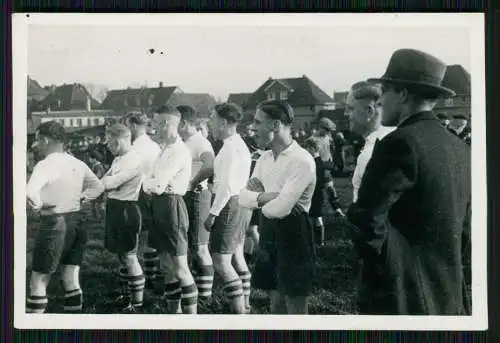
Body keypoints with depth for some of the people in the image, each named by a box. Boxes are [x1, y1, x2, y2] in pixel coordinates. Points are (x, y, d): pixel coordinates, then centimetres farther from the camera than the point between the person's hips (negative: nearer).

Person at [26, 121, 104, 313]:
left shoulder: (46, 165, -16)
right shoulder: (77, 164, 6)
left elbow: (31, 192, -32)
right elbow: (98, 187, 18)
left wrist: (38, 205, -14)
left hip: (54, 224, -7)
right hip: (76, 222, 7)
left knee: (38, 283, 2)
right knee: (71, 281, 13)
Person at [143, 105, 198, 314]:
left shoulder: (178, 150, -15)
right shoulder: (167, 148, 15)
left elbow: (158, 185, -20)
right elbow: (155, 183, 15)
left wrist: (147, 183, -1)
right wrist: (152, 184, -6)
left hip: (171, 207, -10)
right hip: (161, 206, 10)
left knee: (179, 267, -6)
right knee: (167, 266, 15)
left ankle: (191, 312, 0)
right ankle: (173, 310, 25)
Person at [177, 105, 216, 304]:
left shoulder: (200, 143, -16)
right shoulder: (184, 143, 14)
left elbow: (211, 167, -31)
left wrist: (193, 182, -21)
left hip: (196, 195, -10)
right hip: (184, 196, 10)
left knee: (199, 246, -4)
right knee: (192, 245, 16)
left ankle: (205, 293, 3)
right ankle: (196, 285, 26)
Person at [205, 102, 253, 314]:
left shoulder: (231, 148, -17)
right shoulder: (240, 145, 15)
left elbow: (227, 185, -21)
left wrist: (213, 213, -19)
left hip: (230, 204, -11)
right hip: (240, 203, 11)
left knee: (221, 260, -8)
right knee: (237, 257, 17)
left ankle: (239, 312, -7)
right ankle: (244, 307, 25)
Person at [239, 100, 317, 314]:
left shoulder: (302, 161, -18)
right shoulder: (264, 159, 8)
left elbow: (280, 209, -25)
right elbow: (243, 198, 3)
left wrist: (258, 198, -6)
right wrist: (267, 196, -15)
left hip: (293, 234, -8)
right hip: (269, 232, 8)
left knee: (295, 304, 2)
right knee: (276, 300, 16)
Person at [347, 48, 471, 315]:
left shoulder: (401, 142, -16)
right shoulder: (461, 150, 8)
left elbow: (367, 218, -21)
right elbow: (464, 230, 13)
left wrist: (383, 271, -7)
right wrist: (441, 271, 18)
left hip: (401, 295, -8)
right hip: (447, 295, 8)